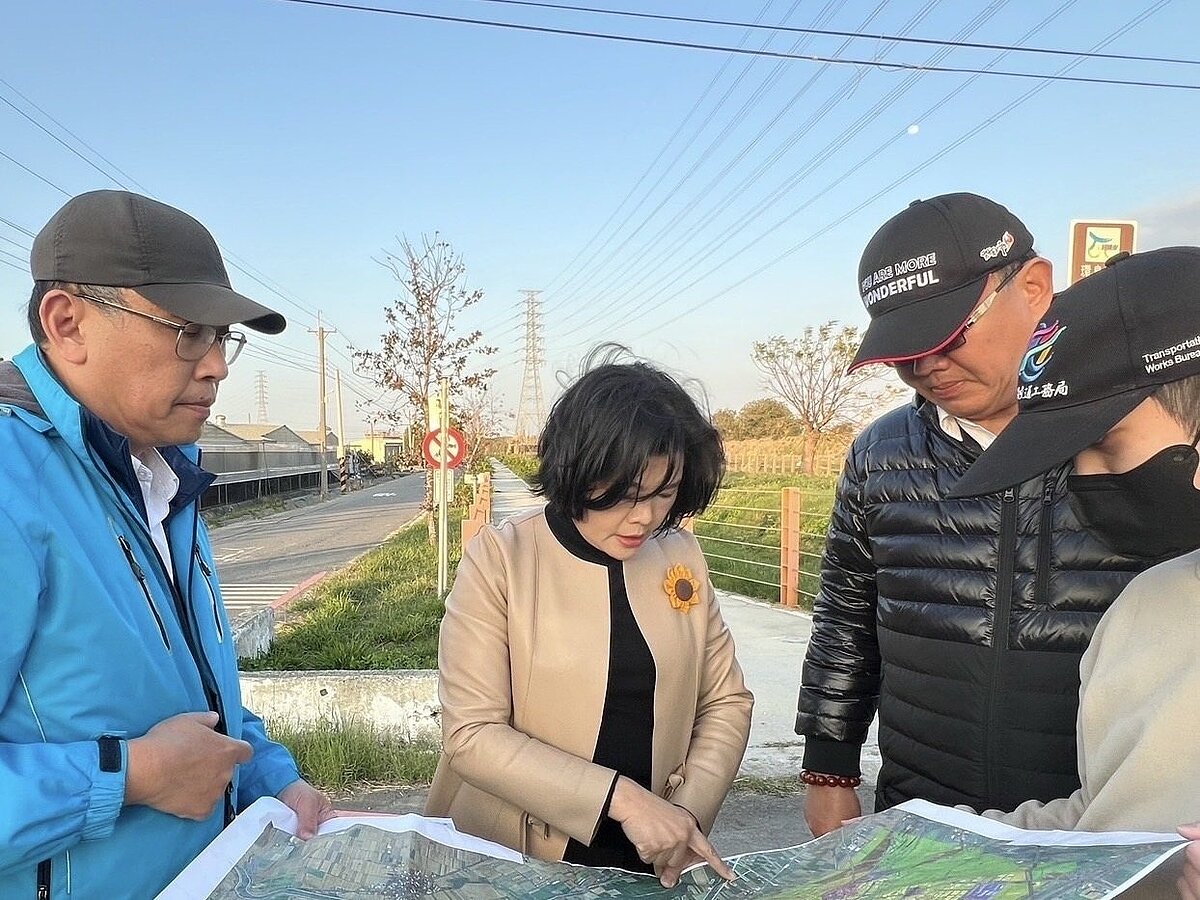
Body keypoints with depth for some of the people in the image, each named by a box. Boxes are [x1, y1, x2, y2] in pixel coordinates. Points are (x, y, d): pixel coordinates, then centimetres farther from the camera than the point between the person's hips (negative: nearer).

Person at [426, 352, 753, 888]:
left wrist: (688, 811, -12)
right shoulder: (499, 560, -17)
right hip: (512, 863, -3)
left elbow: (726, 700, 2)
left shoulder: (681, 555, -5)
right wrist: (621, 798, -25)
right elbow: (471, 733, -19)